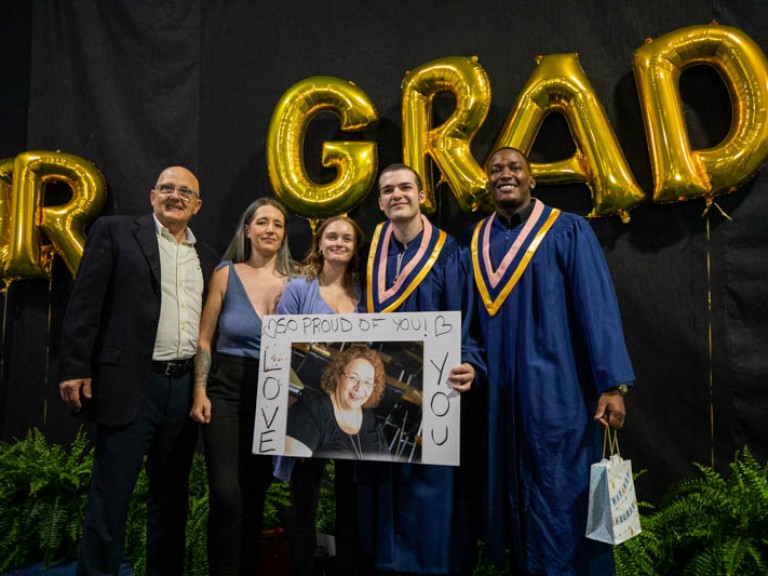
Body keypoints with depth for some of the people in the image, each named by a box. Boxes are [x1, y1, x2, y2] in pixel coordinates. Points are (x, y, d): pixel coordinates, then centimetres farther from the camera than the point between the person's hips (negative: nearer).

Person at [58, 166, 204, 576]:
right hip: (131, 383, -4)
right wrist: (75, 368, -11)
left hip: (186, 385, 4)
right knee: (111, 492, 2)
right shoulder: (114, 231, 3)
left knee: (172, 492, 13)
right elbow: (85, 301, -4)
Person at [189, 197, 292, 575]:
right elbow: (204, 339, -1)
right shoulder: (227, 274, 0)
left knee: (256, 494, 12)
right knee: (227, 494, -12)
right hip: (226, 390, -2)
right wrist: (200, 392, -8)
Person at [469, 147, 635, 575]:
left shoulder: (569, 231, -3)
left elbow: (597, 308, -9)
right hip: (495, 391, 4)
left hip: (555, 388, -4)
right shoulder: (475, 242, 10)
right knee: (511, 494, 14)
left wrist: (612, 383, -15)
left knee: (559, 496, 3)